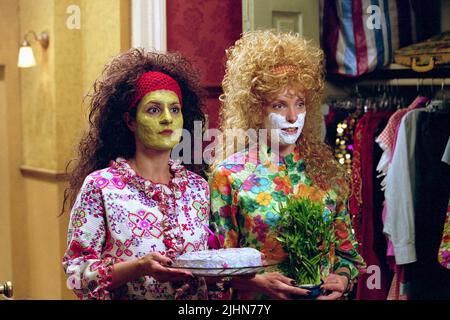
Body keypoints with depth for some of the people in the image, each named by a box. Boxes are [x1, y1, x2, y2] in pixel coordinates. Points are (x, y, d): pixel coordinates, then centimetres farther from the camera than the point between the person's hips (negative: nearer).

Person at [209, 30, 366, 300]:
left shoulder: (328, 172, 2)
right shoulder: (230, 174, -7)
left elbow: (347, 250, 8)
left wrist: (343, 278, -10)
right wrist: (257, 282, -21)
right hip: (257, 299, -3)